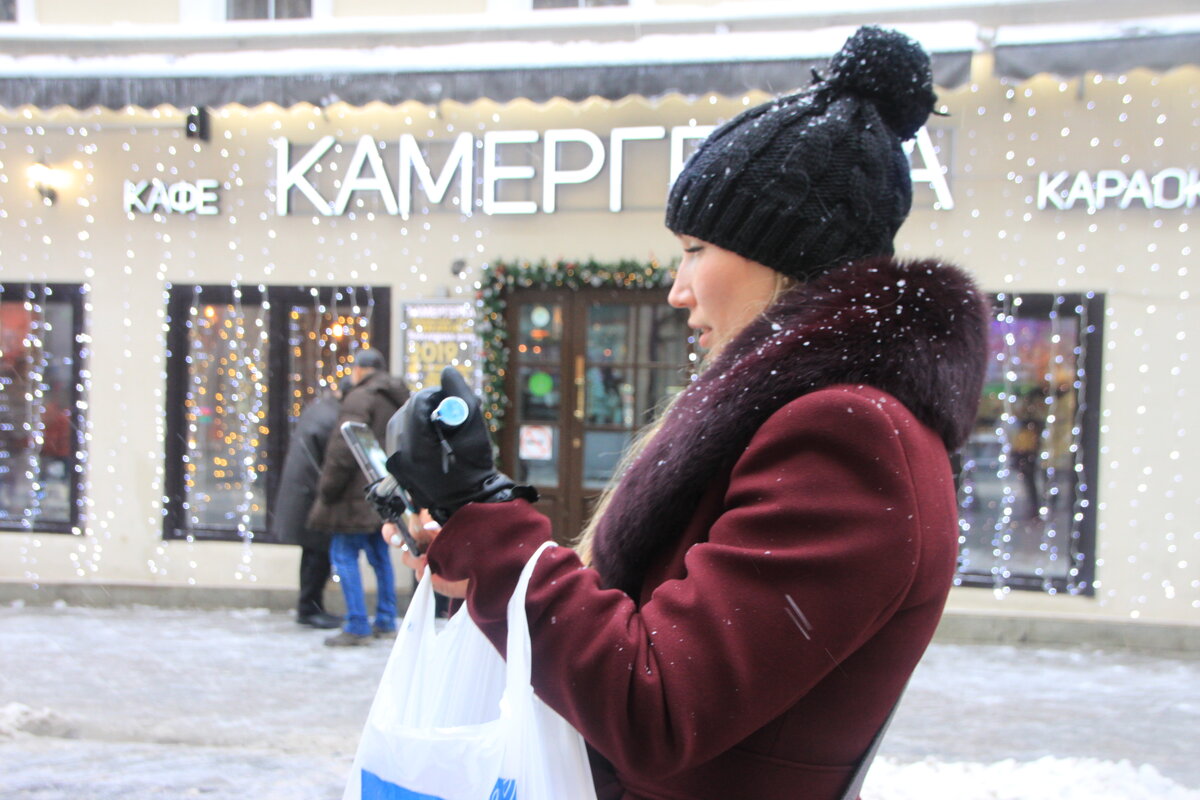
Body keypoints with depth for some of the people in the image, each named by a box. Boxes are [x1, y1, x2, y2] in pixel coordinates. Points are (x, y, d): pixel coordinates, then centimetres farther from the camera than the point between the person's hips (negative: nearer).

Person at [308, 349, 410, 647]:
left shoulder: (360, 398, -12)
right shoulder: (399, 400, 16)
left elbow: (344, 450, -18)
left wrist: (328, 488, -12)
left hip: (358, 494, -9)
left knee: (344, 555, -4)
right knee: (380, 555, 15)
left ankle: (357, 627, -7)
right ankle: (385, 622, 20)